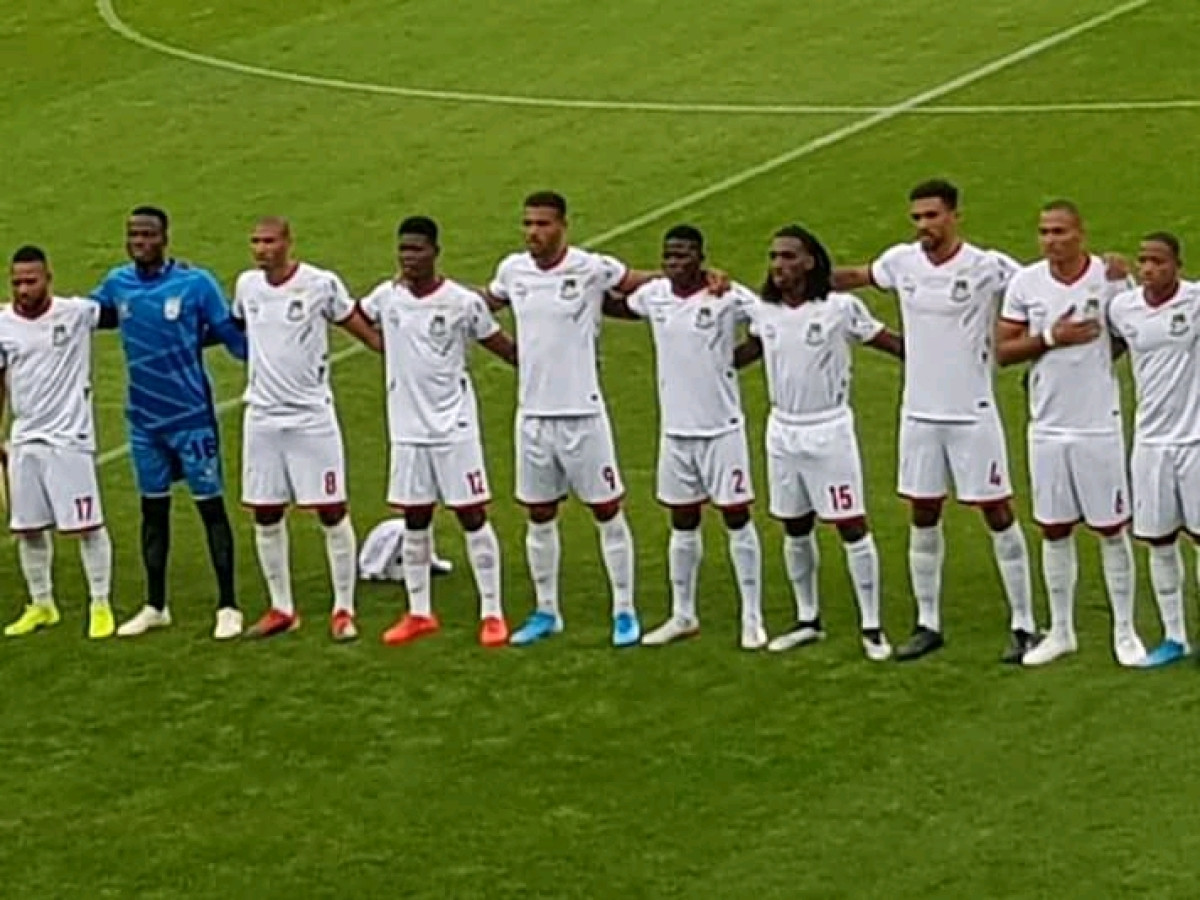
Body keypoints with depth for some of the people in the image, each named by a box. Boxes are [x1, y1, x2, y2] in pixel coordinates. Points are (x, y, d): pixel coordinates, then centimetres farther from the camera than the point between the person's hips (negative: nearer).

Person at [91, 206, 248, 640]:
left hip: (192, 416, -4)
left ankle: (228, 607, 7)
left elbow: (231, 335, -8)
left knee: (210, 506, 0)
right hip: (143, 420, 4)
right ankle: (155, 607, 24)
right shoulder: (118, 283, 2)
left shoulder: (196, 283, -11)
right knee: (153, 509, 13)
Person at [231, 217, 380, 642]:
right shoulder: (247, 285, 5)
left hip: (312, 416, -4)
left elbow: (360, 327, -2)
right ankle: (281, 609, 18)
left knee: (332, 512, -2)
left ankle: (343, 610, 6)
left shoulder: (321, 284, -9)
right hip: (262, 416, 4)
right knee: (266, 516, 7)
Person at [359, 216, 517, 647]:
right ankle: (419, 613, 19)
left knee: (472, 515, -2)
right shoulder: (386, 296, 1)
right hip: (407, 429, 4)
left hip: (454, 427, -4)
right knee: (414, 521, 10)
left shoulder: (464, 302, -10)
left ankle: (492, 613, 4)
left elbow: (503, 346, -2)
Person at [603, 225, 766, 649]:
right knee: (682, 522, 13)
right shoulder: (654, 294, 2)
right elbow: (619, 307, 22)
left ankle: (752, 618, 7)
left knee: (737, 519, 0)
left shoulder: (728, 296, -14)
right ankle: (683, 615, 24)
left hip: (721, 427, -5)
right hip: (675, 428, 5)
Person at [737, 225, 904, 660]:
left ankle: (871, 626, 3)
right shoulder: (764, 311, 2)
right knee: (795, 530, 13)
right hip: (782, 431, 5)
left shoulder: (841, 308, -12)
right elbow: (745, 353, 20)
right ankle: (808, 621, 27)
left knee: (852, 527, -4)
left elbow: (892, 343, -8)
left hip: (829, 431, -5)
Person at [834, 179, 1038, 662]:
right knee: (923, 517, 10)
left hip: (973, 414, -5)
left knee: (998, 514, 1)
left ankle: (1025, 625, 7)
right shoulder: (902, 261, 2)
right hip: (919, 413, 5)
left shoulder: (987, 267, -12)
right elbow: (858, 276, 20)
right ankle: (928, 625, 20)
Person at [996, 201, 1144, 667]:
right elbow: (1003, 350, 0)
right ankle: (1061, 632, 21)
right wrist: (1050, 338, -14)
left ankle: (1124, 632, 16)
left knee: (1112, 530, 4)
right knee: (1054, 531, 10)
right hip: (1048, 427, 2)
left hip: (1099, 425, -2)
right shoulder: (1024, 283, -1)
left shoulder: (1110, 278, -6)